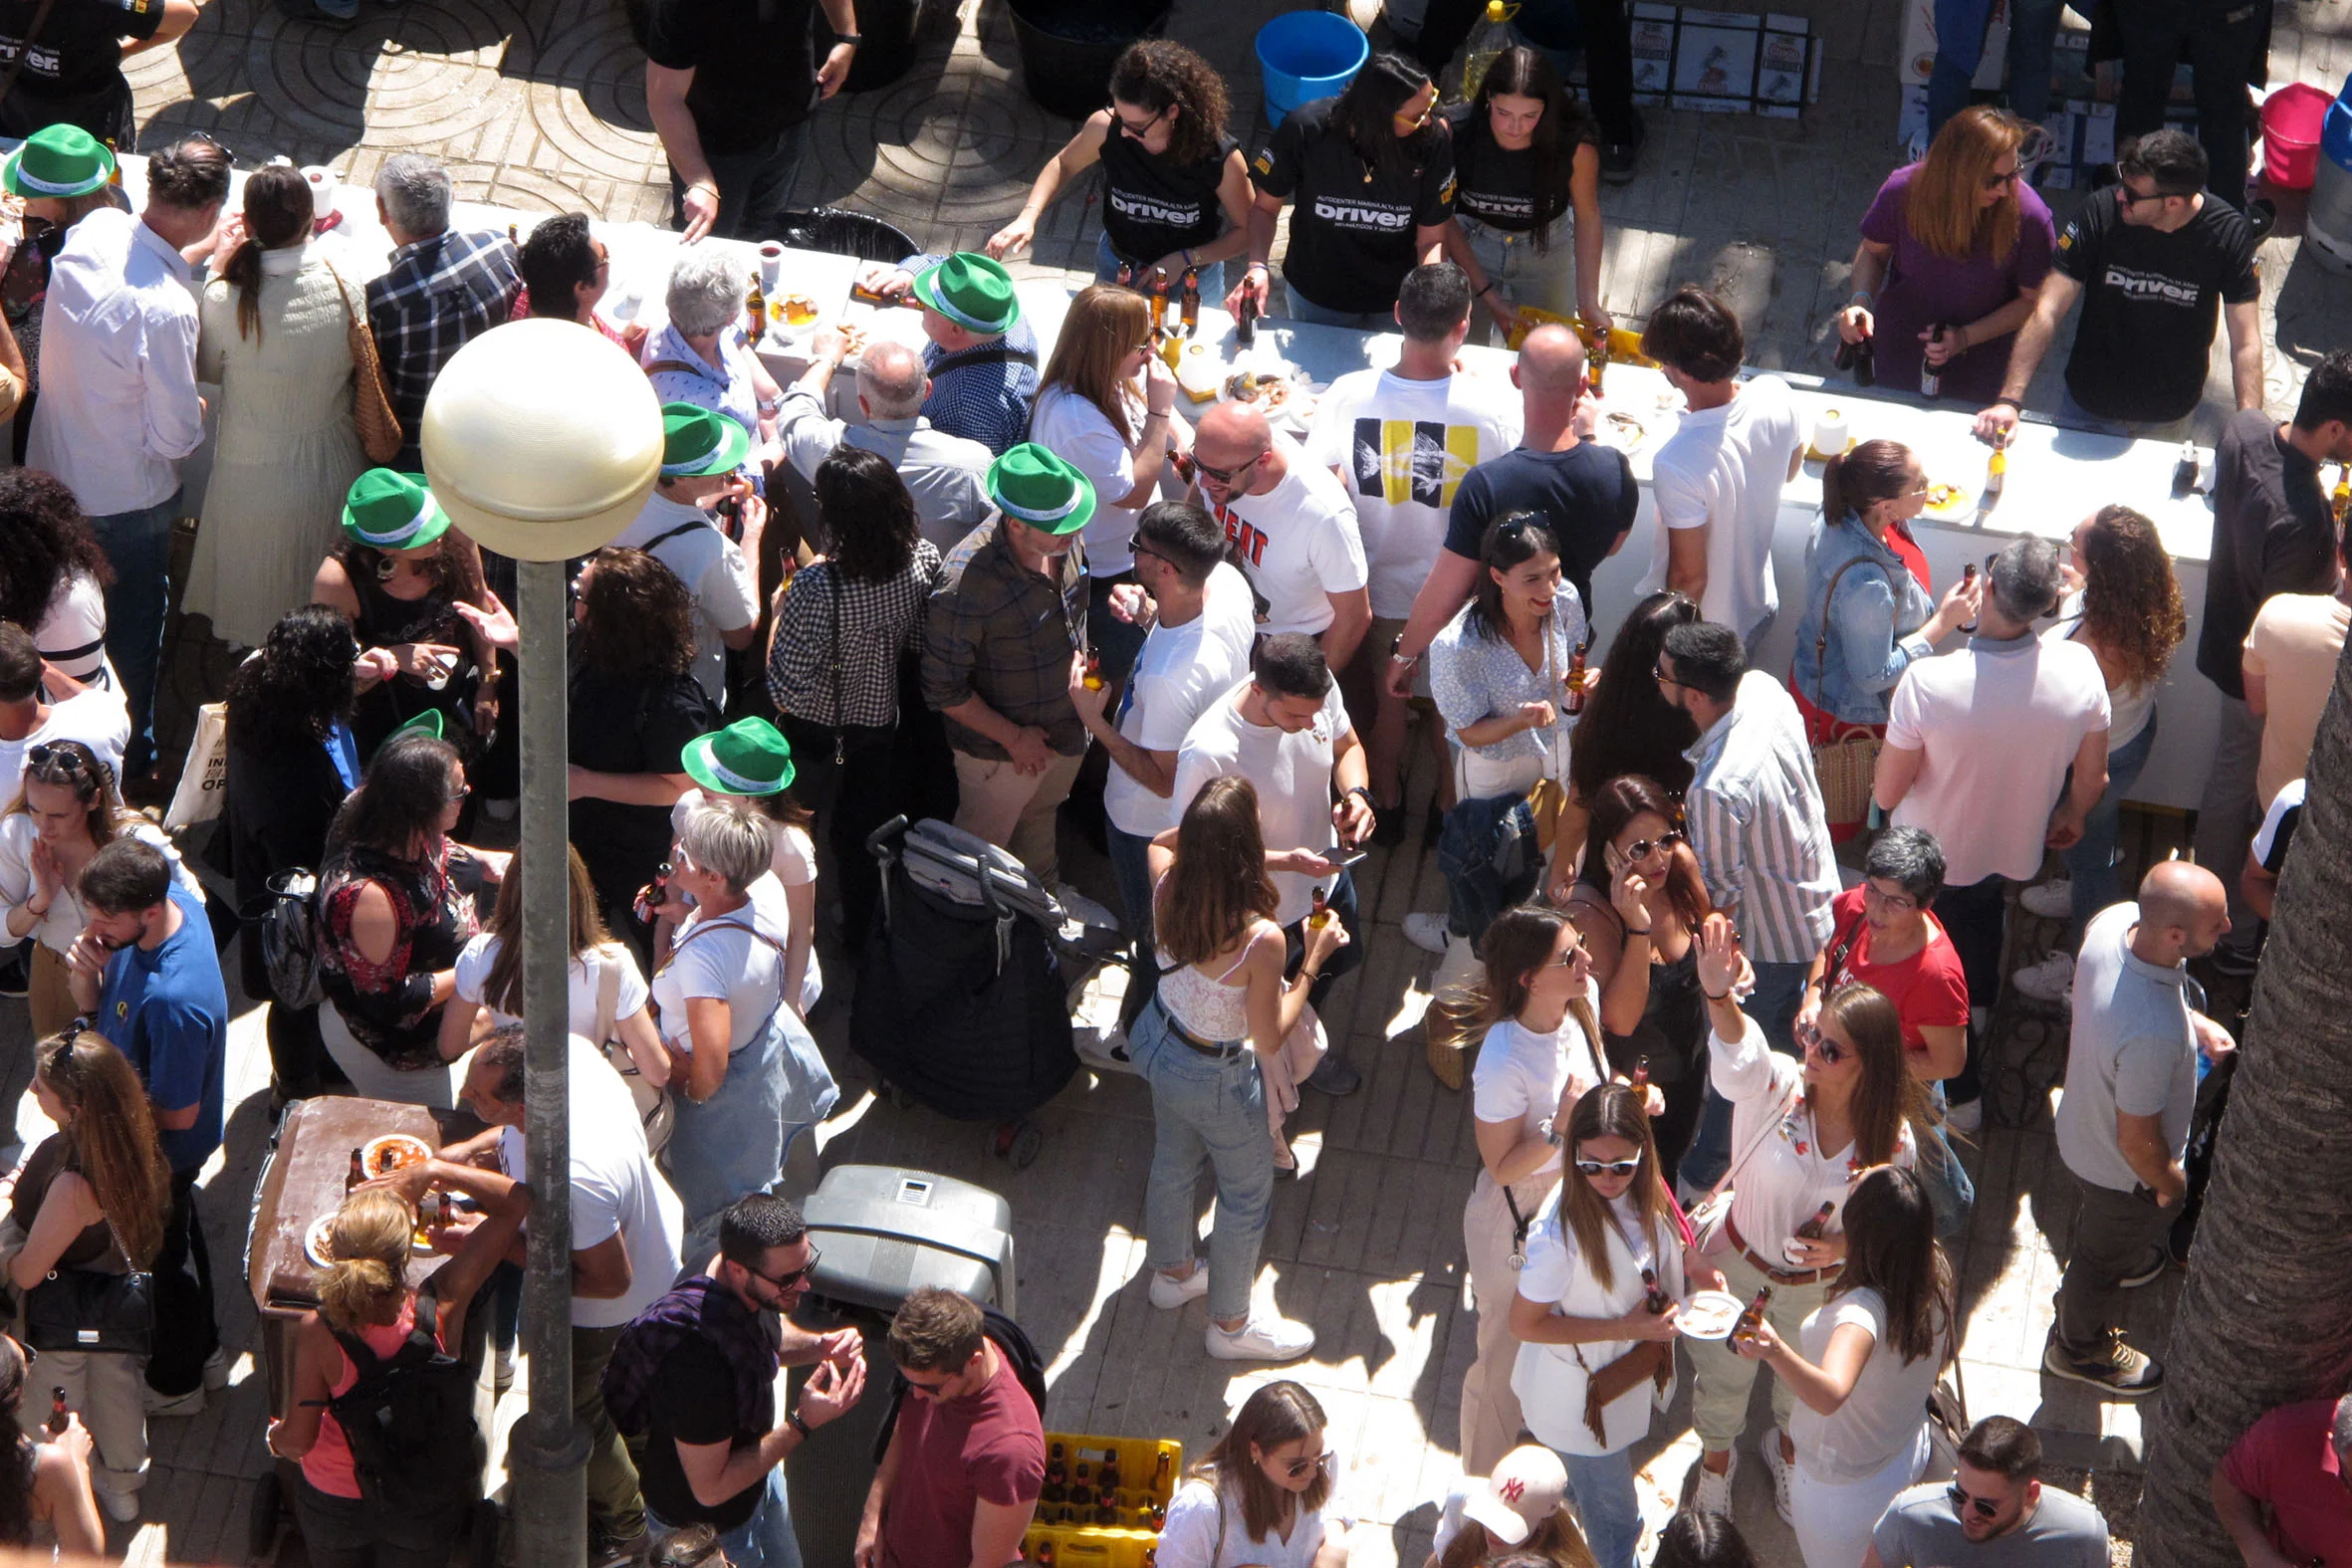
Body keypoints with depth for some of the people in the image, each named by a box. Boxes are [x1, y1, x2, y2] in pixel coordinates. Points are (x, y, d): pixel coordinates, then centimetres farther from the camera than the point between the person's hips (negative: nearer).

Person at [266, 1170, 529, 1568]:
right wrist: (436, 1170, -16)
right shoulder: (442, 1306, -32)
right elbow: (518, 1200, -21)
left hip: (335, 1502, 0)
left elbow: (298, 1440, -19)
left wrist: (276, 1439, 3)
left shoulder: (318, 1331, -33)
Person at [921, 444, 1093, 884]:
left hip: (1067, 730, 6)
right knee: (987, 838, 20)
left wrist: (1080, 659, -1)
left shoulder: (1065, 542, -17)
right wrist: (1013, 737, -20)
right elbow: (944, 691, -26)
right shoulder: (967, 583, -38)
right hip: (999, 749, -6)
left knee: (1042, 814, 32)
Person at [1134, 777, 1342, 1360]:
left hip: (1163, 1045, 6)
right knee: (1247, 1194, 21)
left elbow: (1161, 843, 4)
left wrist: (1279, 859, -1)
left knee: (1174, 1161, 33)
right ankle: (1231, 1323, 42)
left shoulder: (1168, 887, -23)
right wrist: (1313, 962, -15)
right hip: (1216, 1079, -6)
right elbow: (1270, 1037, -24)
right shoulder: (1260, 939, -39)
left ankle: (1173, 1271, 60)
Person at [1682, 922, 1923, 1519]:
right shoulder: (1775, 1087, -30)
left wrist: (1846, 1245, -28)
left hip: (1820, 1287, 1)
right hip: (1741, 1266, -1)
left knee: (1803, 1388, 29)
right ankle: (1716, 1459, 57)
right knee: (1722, 1381, 24)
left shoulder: (1892, 1138, -24)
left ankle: (1786, 1449, 63)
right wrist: (1719, 997, -75)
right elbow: (1738, 1055, -54)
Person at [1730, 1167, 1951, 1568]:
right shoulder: (1936, 1271, -21)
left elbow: (1829, 1394, -62)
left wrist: (1774, 1351, -79)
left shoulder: (1864, 1311, -43)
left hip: (1844, 1488, -6)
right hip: (1910, 1454, 6)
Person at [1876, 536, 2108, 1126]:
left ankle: (1961, 1095, 40)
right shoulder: (2079, 668, -28)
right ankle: (1979, 1016, 63)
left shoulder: (1927, 682, -39)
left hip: (1932, 856, -4)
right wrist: (2070, 816, 14)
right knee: (1984, 925, 37)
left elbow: (1887, 792, -24)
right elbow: (2091, 778, -10)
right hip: (2014, 849, 4)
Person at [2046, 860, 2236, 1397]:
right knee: (2108, 1253, 25)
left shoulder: (2114, 919, -26)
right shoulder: (2153, 1035, -48)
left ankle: (2100, 1268, 70)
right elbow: (2138, 1142, -31)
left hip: (2081, 1125, 7)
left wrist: (2195, 1021, -3)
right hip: (2122, 1171, -6)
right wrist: (2170, 1185, -11)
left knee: (2100, 1223, 38)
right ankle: (2082, 1348, 54)